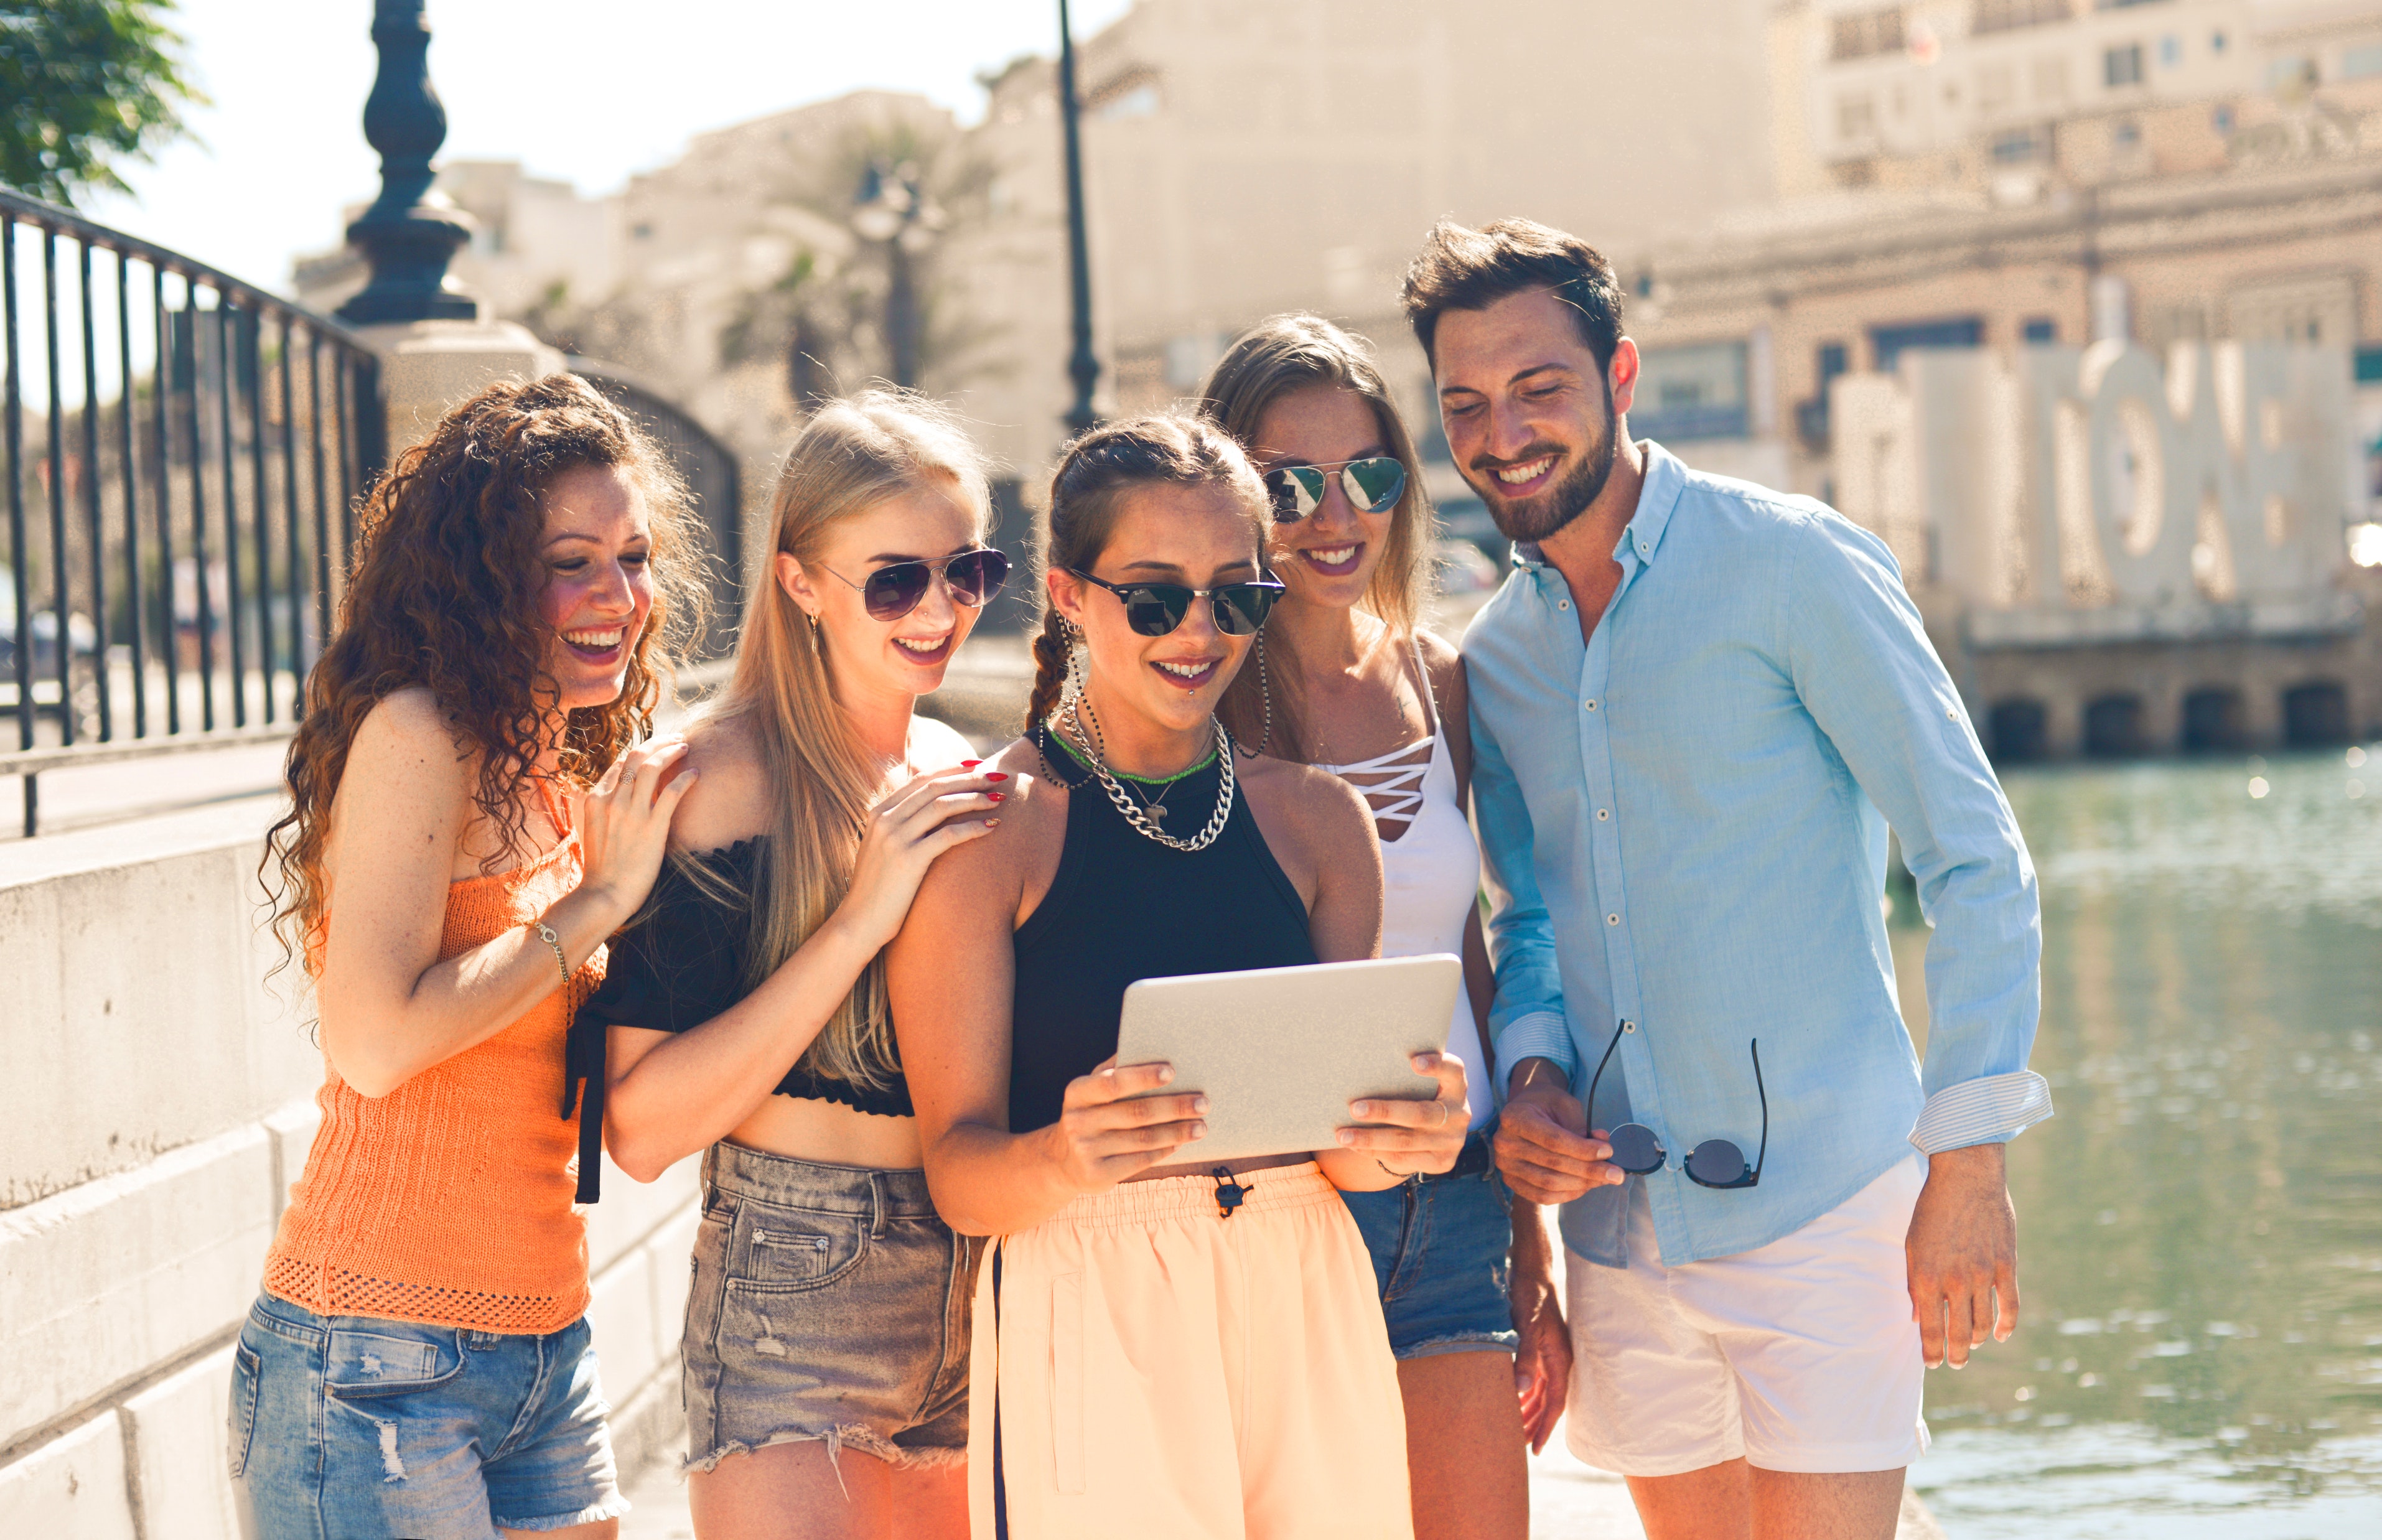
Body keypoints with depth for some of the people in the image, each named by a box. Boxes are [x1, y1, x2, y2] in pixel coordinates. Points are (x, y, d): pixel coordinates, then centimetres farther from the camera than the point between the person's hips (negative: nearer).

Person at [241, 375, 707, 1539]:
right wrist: (598, 902, -13)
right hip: (376, 1361, -8)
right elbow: (374, 1040, -22)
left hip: (544, 1355, 8)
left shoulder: (569, 784, 14)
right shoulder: (414, 735, -11)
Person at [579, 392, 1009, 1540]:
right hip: (792, 1302, -6)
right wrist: (862, 917, -20)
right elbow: (641, 1128, -18)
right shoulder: (734, 777, -10)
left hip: (977, 1303, 6)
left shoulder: (963, 782, 9)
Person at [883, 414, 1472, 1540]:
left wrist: (1394, 1142, -11)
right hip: (1087, 1329, -4)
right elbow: (958, 1171, -7)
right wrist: (1066, 1160, -28)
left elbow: (1339, 1142, 11)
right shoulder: (984, 828, -4)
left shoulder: (1318, 820, 9)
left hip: (1306, 1312, 4)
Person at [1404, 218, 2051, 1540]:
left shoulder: (1790, 564, -7)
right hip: (1620, 1225, 6)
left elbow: (1976, 860, -8)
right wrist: (1530, 1071, -2)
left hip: (1820, 1199, -6)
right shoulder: (1495, 656, 11)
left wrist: (1967, 1162, -13)